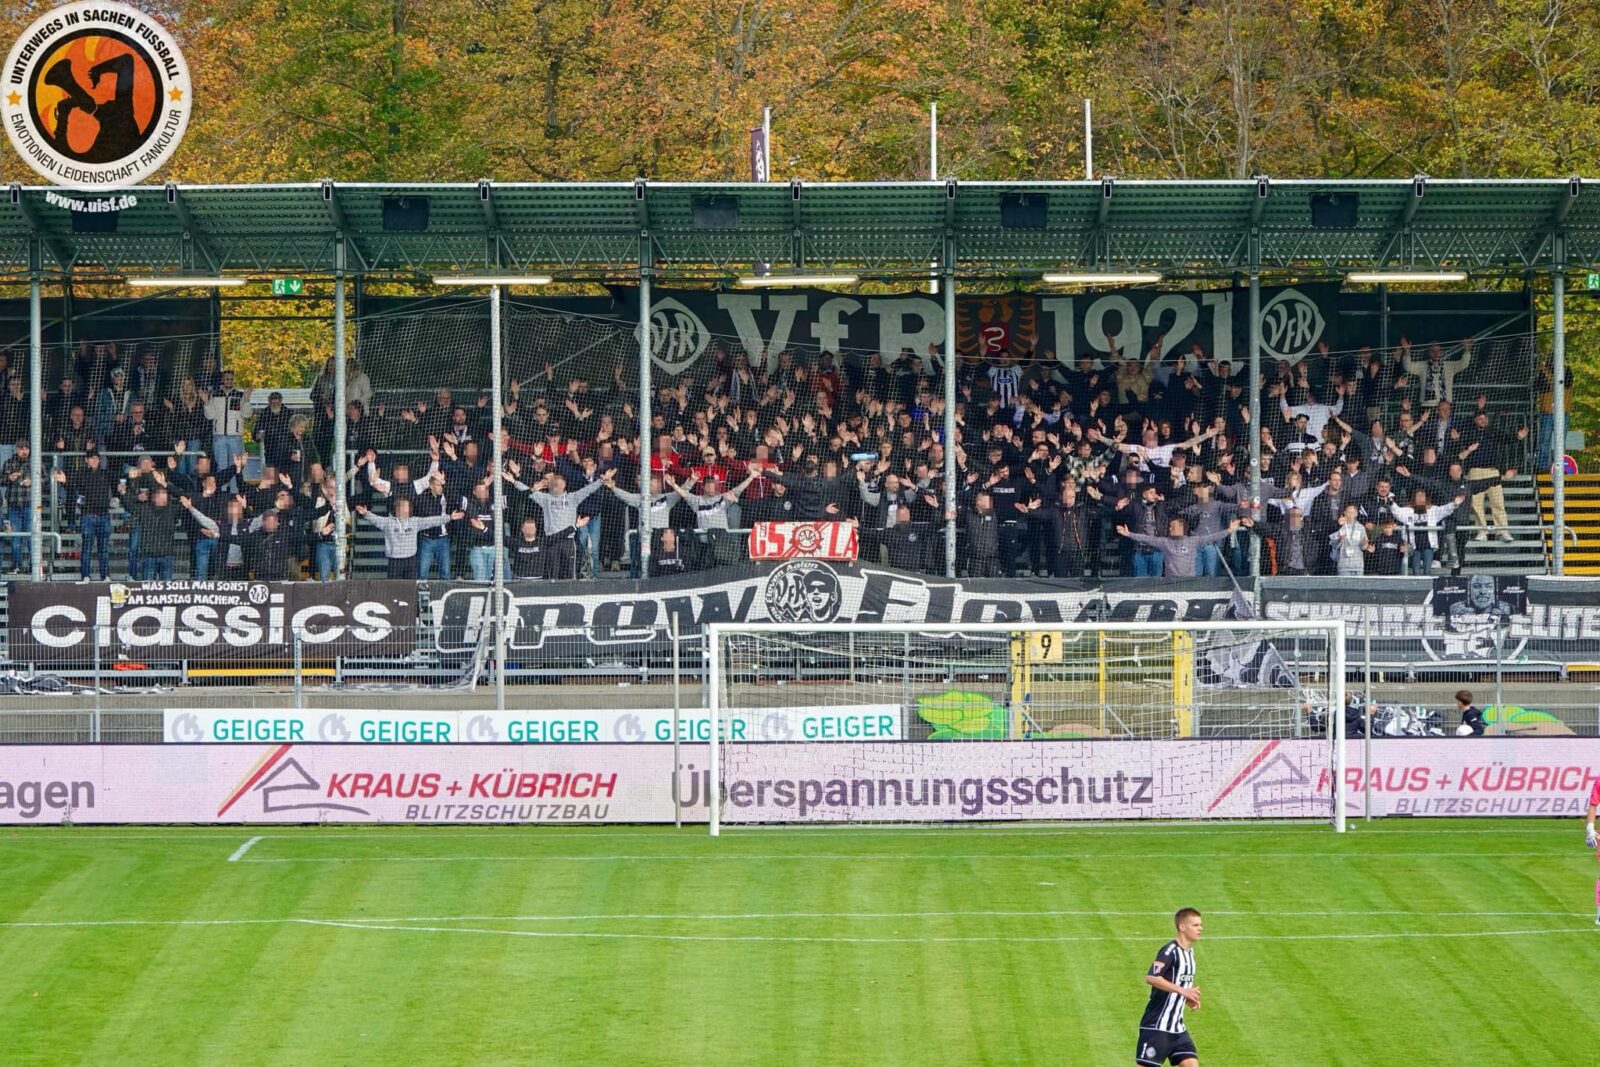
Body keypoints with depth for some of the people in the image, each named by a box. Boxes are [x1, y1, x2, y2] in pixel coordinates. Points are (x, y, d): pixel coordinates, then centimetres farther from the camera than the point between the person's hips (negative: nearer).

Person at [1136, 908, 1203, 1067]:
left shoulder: (1189, 952, 13)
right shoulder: (1170, 951, -15)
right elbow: (1151, 978, -29)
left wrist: (1189, 999, 7)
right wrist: (1182, 990, -31)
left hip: (1177, 1028, 8)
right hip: (1156, 1026, -8)